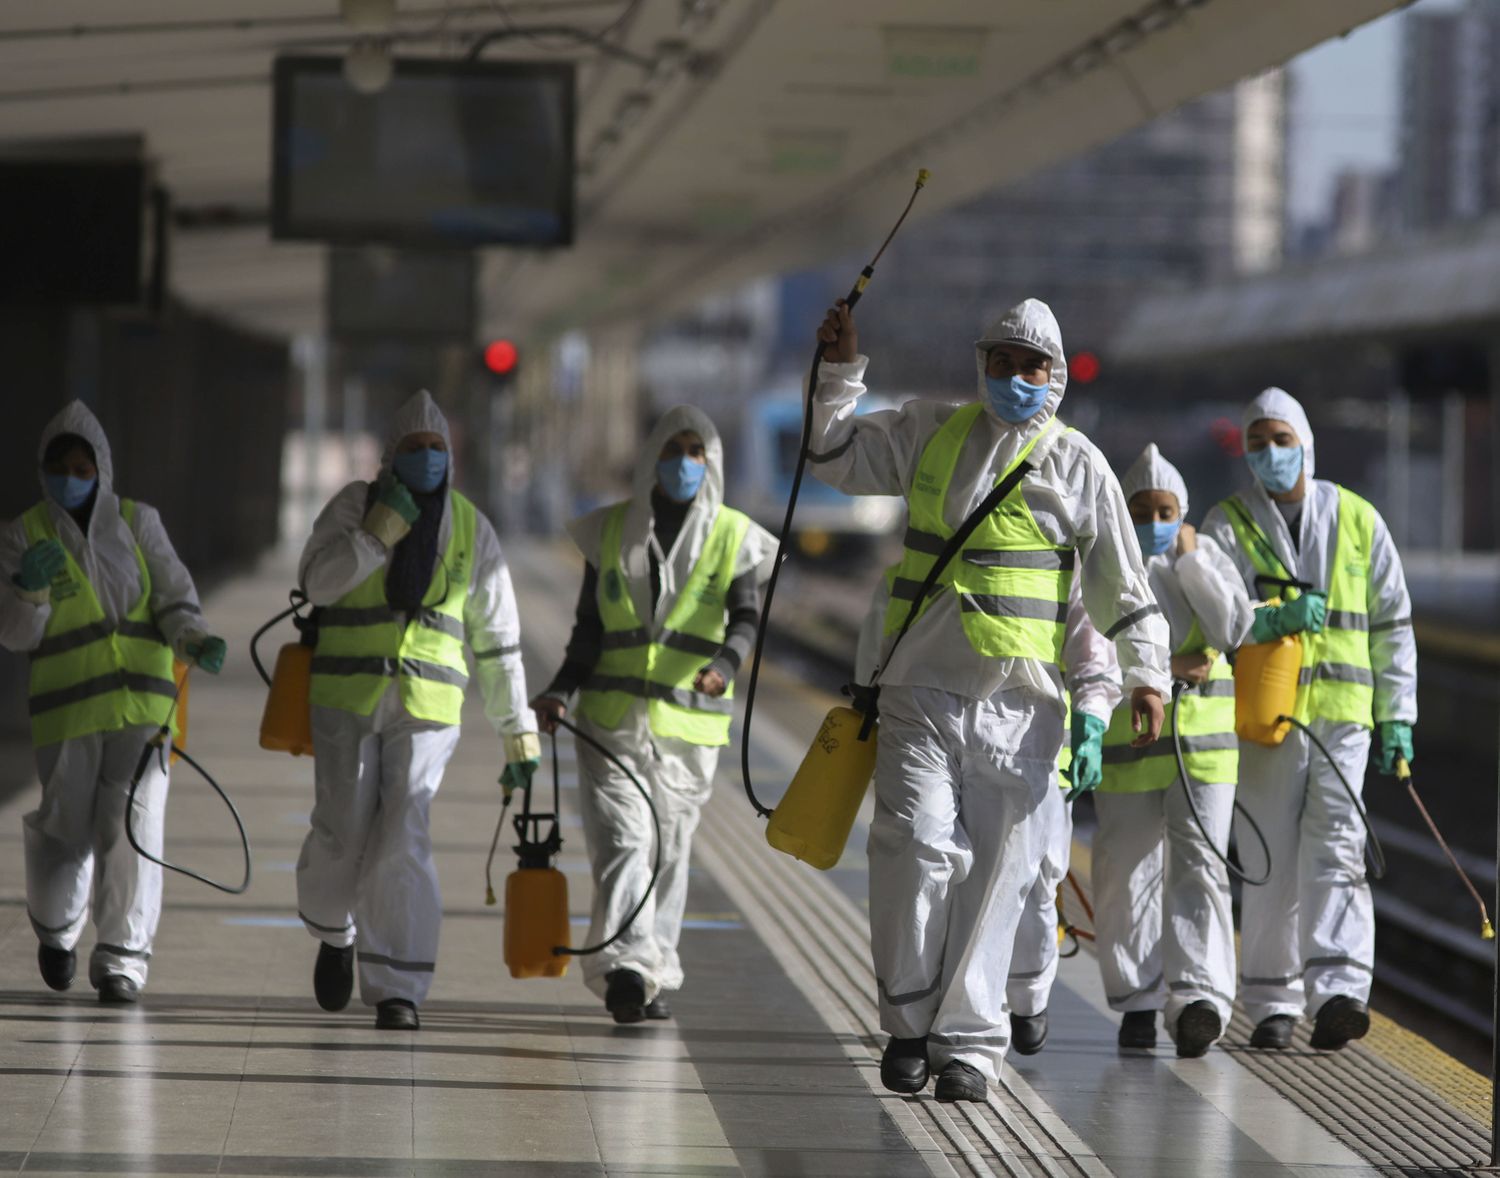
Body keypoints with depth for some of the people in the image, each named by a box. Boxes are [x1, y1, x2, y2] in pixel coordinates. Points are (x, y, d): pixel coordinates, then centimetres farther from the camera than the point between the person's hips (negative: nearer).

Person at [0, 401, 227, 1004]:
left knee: (132, 825, -10)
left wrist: (195, 642, -19)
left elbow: (175, 601, 2)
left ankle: (122, 961, -4)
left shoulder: (138, 524, 6)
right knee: (66, 831, 3)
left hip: (142, 701, 0)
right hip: (67, 707, 0)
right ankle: (56, 925, 34)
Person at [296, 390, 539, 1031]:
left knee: (404, 842, -10)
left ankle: (396, 989, -4)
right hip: (346, 696, 0)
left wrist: (517, 730, 7)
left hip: (426, 708, 0)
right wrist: (380, 533, -20)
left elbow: (496, 640, 9)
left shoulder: (471, 530, 6)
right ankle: (335, 935, 33)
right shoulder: (355, 504, 3)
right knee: (341, 838, 1)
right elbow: (318, 581, -10)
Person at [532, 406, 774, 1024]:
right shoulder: (611, 531, 7)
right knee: (621, 840, -15)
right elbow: (589, 628, 11)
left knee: (669, 849, 6)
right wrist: (560, 691, -4)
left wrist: (724, 666, -30)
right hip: (610, 719, 0)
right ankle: (626, 966, -27)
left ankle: (653, 978, 17)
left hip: (688, 724, 0)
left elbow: (745, 620, -9)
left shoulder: (735, 537, 4)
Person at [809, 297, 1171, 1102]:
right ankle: (910, 1020, 3)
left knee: (994, 874, 0)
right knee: (916, 846, -12)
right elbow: (836, 457, 22)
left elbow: (1121, 586, 6)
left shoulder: (1077, 465, 5)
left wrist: (1145, 673, -4)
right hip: (922, 690, 1)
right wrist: (840, 371, 10)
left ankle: (969, 1041, 7)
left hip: (1021, 703, -1)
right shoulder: (929, 434, 11)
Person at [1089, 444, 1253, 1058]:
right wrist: (1165, 668, -16)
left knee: (1197, 865, -9)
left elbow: (1233, 627, -8)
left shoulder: (1208, 557, 6)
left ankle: (1200, 1001, -15)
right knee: (1127, 872, 3)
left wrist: (1189, 558, -11)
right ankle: (1139, 1000, 11)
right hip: (1125, 739, 0)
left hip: (1202, 739, 0)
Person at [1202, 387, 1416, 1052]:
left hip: (1344, 712, 0)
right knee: (1274, 859, 2)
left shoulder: (1358, 521, 11)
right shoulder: (1228, 526, 7)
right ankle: (1273, 1003, 11)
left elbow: (1392, 623, 14)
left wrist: (1397, 716, 8)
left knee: (1335, 848, -13)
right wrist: (1274, 619, -22)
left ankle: (1337, 992, -25)